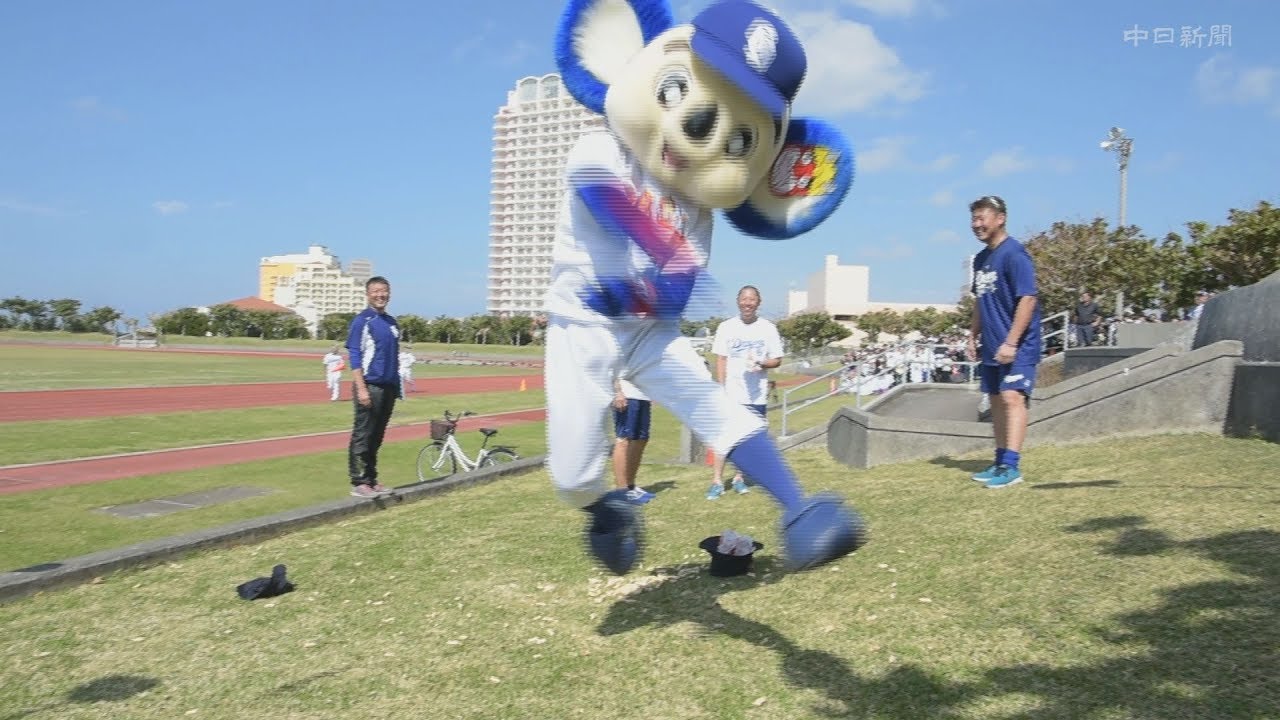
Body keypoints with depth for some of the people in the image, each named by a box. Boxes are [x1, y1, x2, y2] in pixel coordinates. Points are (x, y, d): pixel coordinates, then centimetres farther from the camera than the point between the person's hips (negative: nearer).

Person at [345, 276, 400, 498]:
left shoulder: (392, 323, 15)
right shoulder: (361, 321, -6)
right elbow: (354, 356, -10)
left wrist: (397, 386, 16)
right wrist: (361, 388, -17)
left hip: (389, 387, 7)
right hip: (370, 386, -7)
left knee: (376, 437, 12)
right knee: (362, 436, -2)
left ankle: (371, 479, 19)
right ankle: (358, 482, 3)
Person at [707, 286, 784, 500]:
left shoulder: (768, 328, 4)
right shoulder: (726, 327, 2)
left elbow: (777, 360, 6)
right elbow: (720, 360, 2)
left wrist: (761, 363, -15)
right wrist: (721, 389, -6)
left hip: (756, 395, 2)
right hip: (730, 394, -2)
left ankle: (739, 478, 22)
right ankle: (717, 482, -3)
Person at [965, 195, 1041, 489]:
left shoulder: (1014, 254, -13)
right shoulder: (981, 259, 13)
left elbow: (1028, 299, -18)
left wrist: (1010, 343, -22)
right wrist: (973, 337, 17)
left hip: (1017, 346, -9)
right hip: (991, 347, 9)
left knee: (1012, 398, -15)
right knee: (996, 400, 12)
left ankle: (1011, 466, -16)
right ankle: (1000, 462, 21)